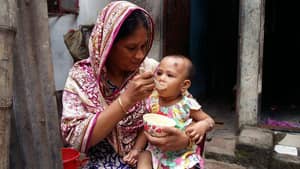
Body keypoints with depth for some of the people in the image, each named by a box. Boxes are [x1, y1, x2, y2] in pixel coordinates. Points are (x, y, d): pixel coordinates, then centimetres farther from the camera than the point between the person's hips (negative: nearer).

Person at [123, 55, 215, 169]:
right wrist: (136, 149, -4)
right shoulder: (152, 102, -4)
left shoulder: (187, 104, -13)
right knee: (143, 158, -22)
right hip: (157, 151, 2)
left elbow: (209, 120, -3)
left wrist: (202, 125, -25)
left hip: (183, 154, -2)